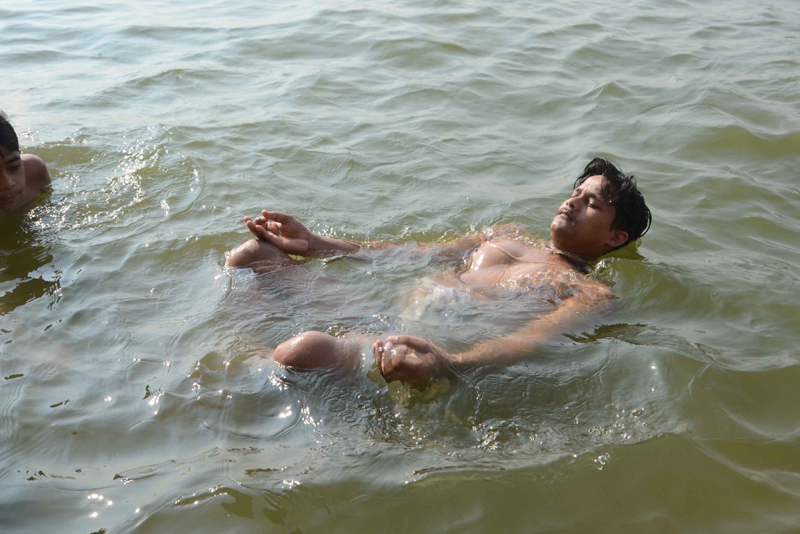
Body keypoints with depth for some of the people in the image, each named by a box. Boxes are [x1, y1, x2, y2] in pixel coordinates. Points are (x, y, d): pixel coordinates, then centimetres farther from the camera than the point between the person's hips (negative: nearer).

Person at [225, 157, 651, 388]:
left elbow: (533, 339, -18)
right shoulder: (508, 237, 29)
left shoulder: (588, 293, 4)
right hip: (384, 313, 8)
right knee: (250, 256, -2)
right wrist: (315, 245, 18)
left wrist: (447, 366, -40)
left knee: (304, 350, -38)